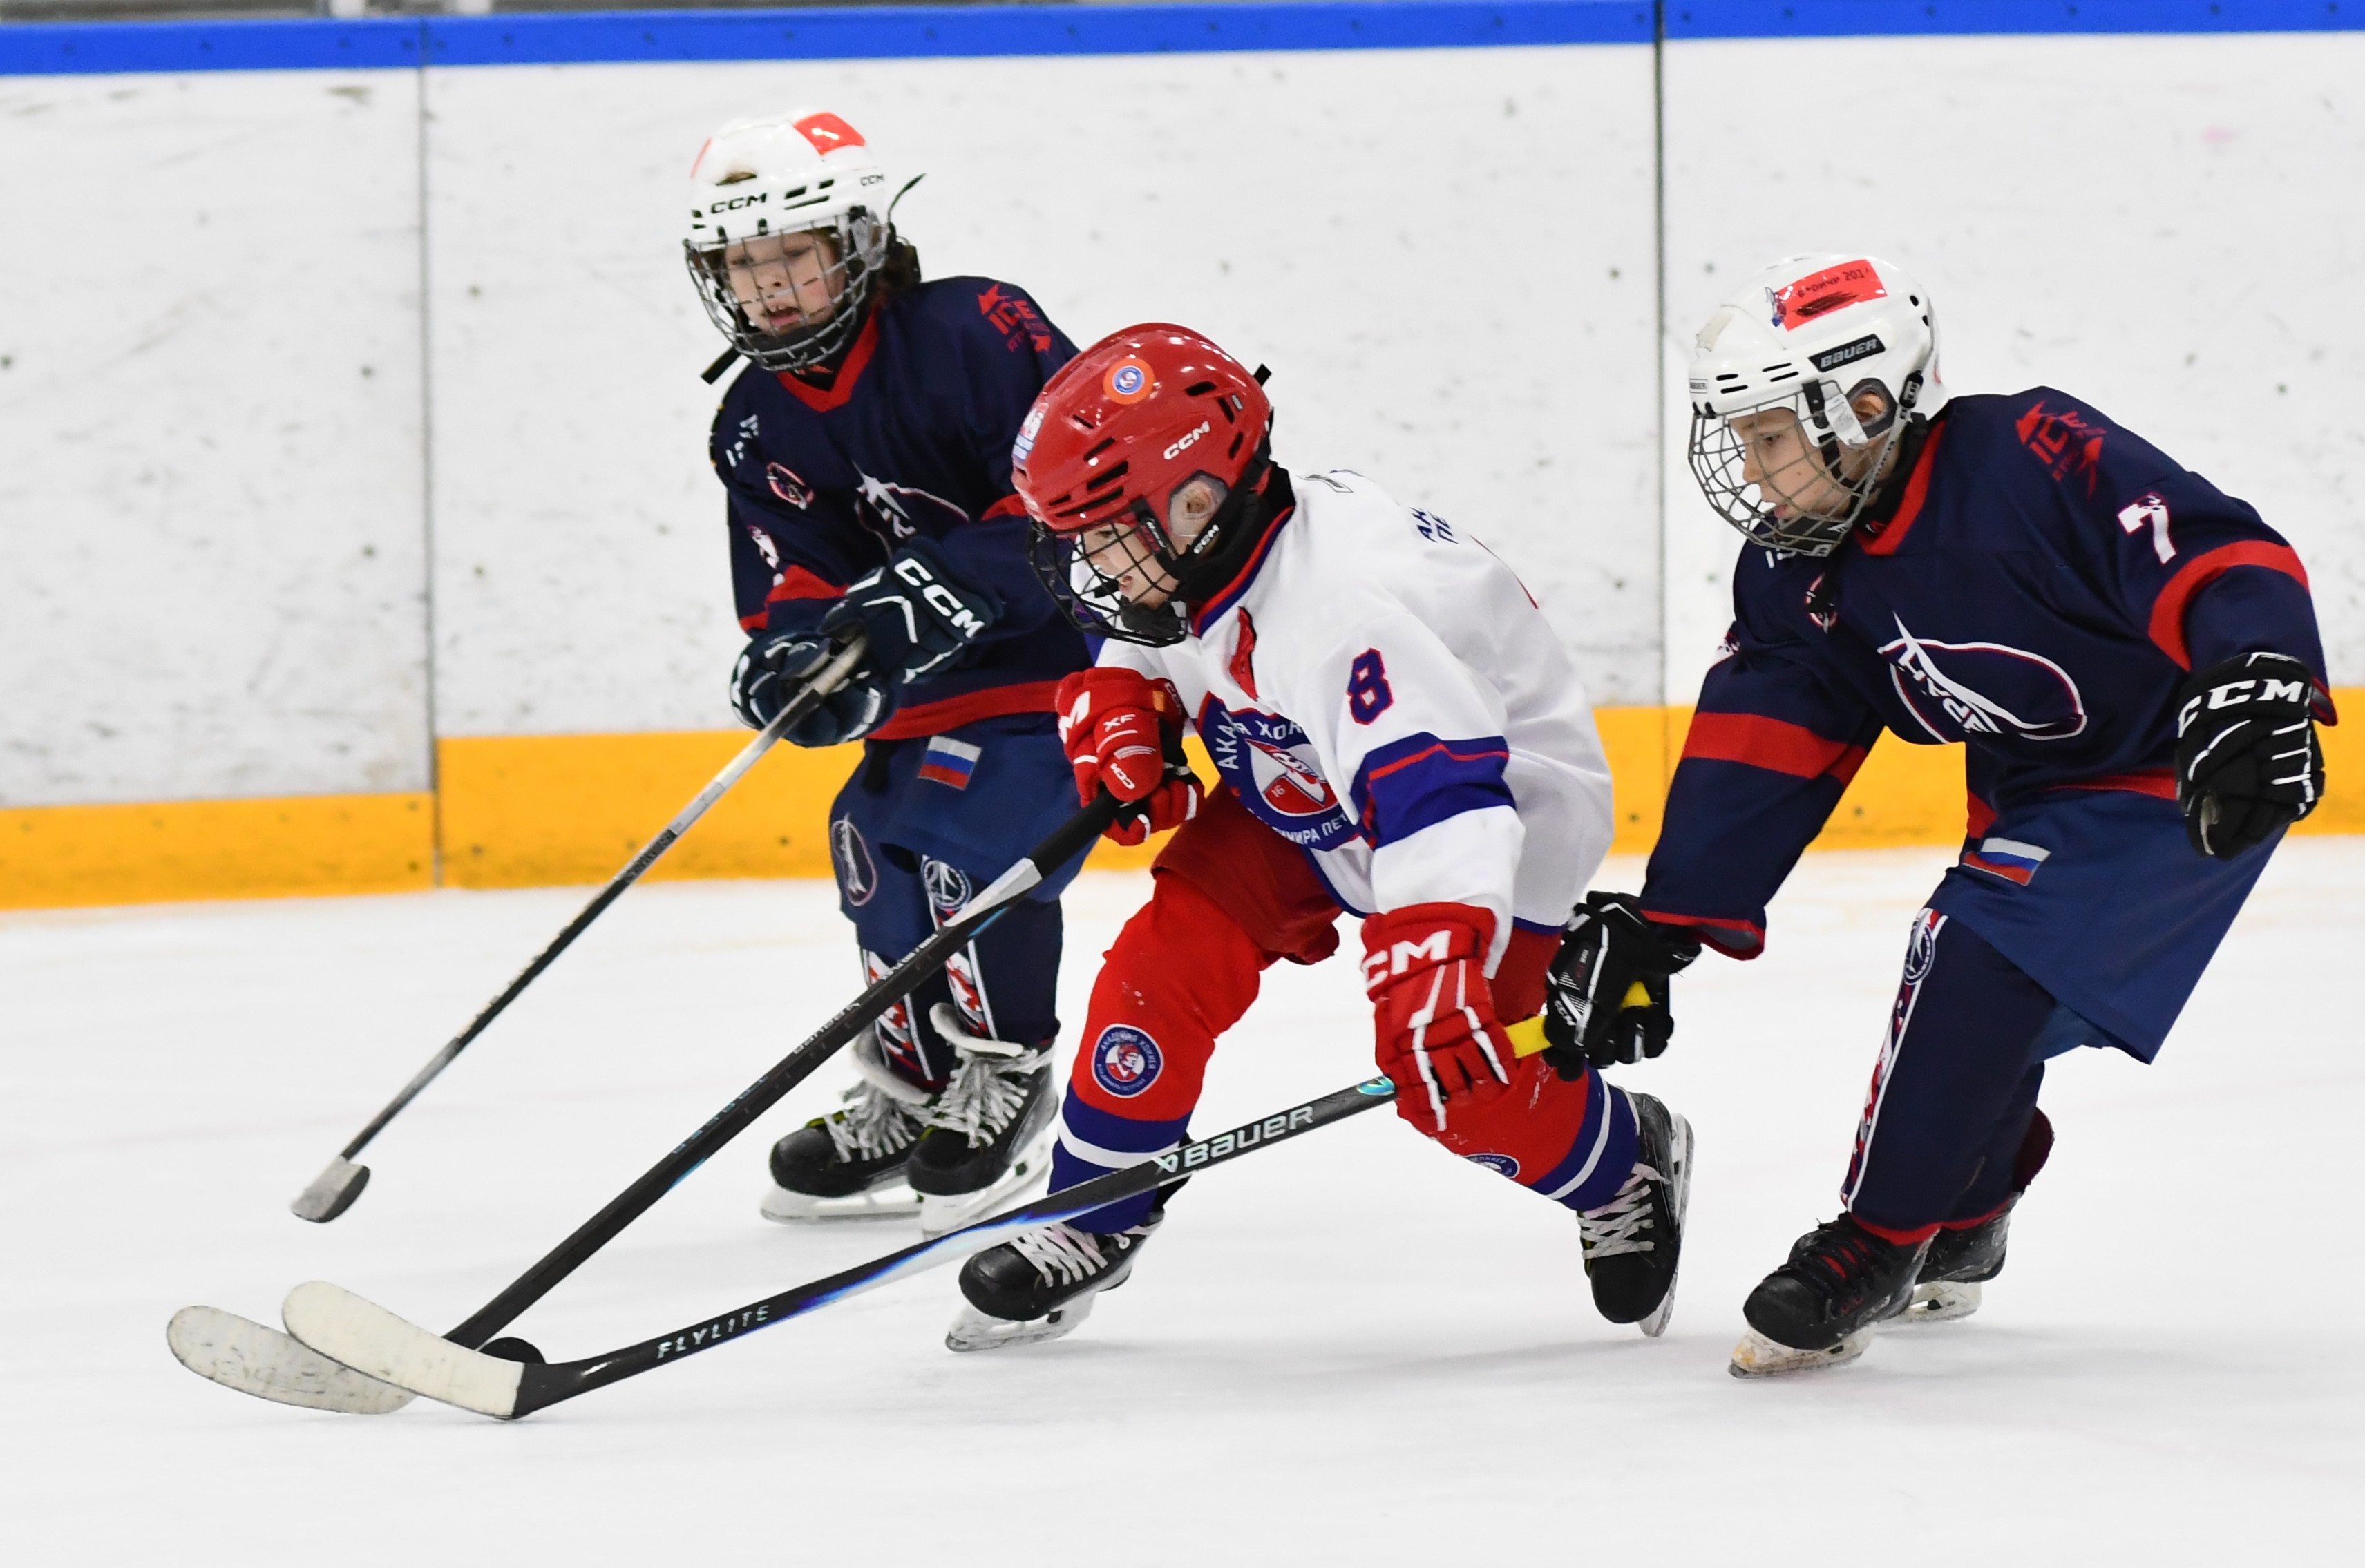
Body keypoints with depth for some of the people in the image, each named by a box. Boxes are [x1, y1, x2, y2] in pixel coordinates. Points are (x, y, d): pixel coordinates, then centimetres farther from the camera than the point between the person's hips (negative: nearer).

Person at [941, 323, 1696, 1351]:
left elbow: (1439, 798, -49)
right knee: (1164, 967, -9)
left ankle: (1625, 1166, 21)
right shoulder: (1183, 559, -14)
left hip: (1505, 800, -8)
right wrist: (1120, 709, -11)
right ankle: (1090, 1219, 7)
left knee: (1469, 1083, -12)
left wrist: (1434, 984, -58)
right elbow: (1143, 653, 13)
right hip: (1302, 802, 8)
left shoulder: (1344, 604, -41)